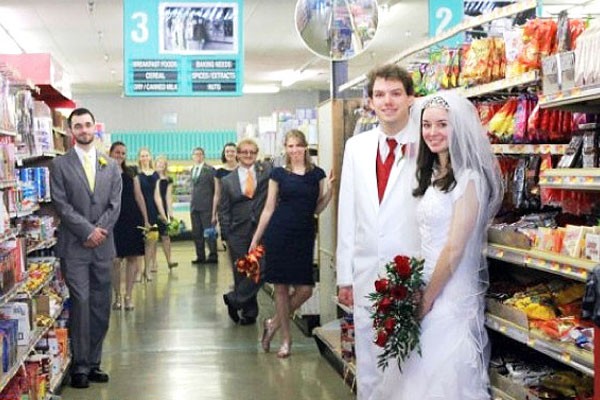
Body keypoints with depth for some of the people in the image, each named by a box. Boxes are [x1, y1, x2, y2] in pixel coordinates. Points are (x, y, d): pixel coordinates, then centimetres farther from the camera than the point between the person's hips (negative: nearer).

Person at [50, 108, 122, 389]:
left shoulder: (111, 166, 13)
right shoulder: (60, 165, 2)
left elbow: (115, 205, 6)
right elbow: (61, 205, -5)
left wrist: (100, 230, -9)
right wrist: (88, 231, -13)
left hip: (102, 246, 4)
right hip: (74, 247, -4)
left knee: (101, 307, 5)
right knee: (80, 302, -9)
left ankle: (94, 362, 14)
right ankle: (79, 365, 0)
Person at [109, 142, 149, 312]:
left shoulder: (131, 173, 12)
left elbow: (139, 197, 14)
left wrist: (146, 219, 10)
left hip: (133, 219, 3)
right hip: (114, 220, -3)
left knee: (133, 258, 1)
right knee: (115, 260, -4)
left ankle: (129, 296, 11)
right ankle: (117, 296, 11)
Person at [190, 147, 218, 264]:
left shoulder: (210, 169, -4)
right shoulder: (193, 170, 16)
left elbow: (216, 189, -5)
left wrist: (215, 208, -8)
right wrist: (192, 203, 10)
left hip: (206, 206, -6)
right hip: (194, 206, 6)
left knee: (209, 231, -3)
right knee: (196, 233, 8)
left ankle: (213, 256, 3)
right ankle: (200, 256, 15)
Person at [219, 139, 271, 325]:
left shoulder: (266, 170, 5)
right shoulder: (228, 180, 7)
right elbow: (223, 210, 7)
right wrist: (226, 235, 1)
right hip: (239, 233, 1)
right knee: (241, 272, 6)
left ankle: (234, 300, 10)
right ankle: (249, 312, 21)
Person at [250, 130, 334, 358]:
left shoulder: (317, 174, 7)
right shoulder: (279, 174, 4)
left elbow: (317, 209, 11)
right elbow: (269, 209, 6)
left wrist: (329, 190, -6)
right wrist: (256, 239, 5)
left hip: (304, 235, 2)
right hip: (279, 234, -2)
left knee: (305, 289, -5)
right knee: (281, 287, 2)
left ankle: (274, 324, 18)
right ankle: (286, 338, 16)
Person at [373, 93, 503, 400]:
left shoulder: (469, 178, -14)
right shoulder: (433, 176, 11)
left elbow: (455, 249, -16)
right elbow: (427, 241, 11)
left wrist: (426, 300, -11)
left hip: (450, 294, -8)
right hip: (424, 288, 8)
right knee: (420, 375, 13)